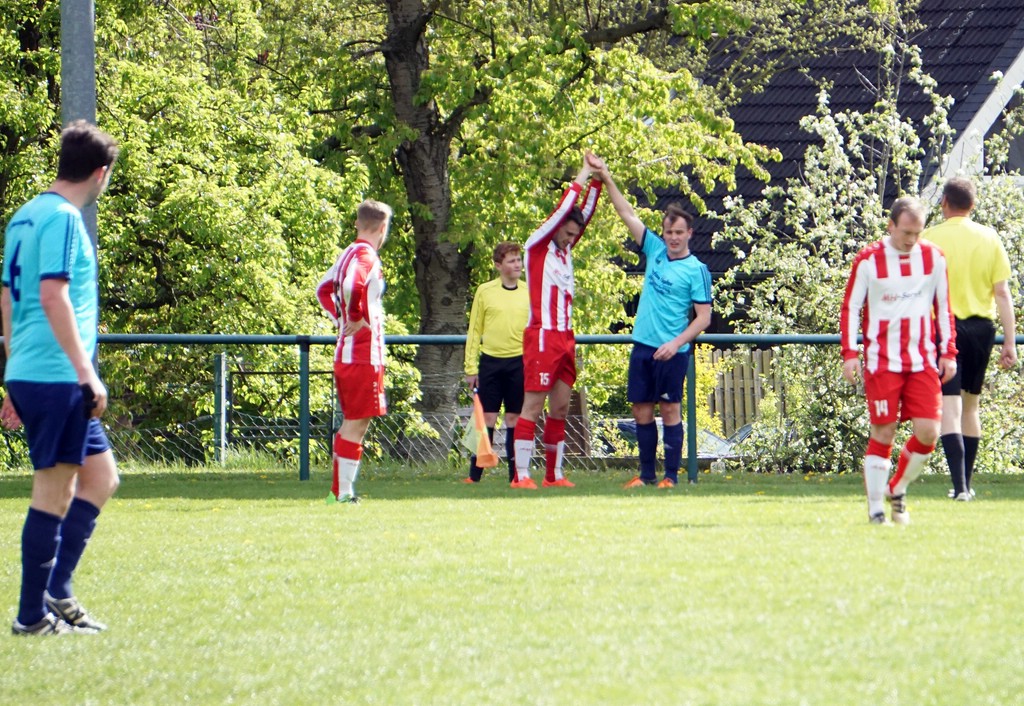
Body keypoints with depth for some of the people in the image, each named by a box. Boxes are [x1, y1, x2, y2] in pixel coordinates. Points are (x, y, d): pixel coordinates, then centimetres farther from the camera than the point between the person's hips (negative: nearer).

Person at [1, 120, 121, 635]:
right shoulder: (63, 219, -12)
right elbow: (53, 296, -21)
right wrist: (87, 372, -20)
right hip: (55, 377, -10)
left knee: (101, 474, 14)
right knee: (54, 491, -4)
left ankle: (56, 591, 11)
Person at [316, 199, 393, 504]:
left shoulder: (349, 254, 15)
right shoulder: (366, 256, -13)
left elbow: (324, 289, 26)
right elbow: (352, 285, -32)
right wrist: (356, 319, -18)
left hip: (346, 352, 9)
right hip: (364, 352, -9)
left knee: (353, 422, 14)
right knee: (356, 422, -7)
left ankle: (343, 489, 15)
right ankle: (341, 492, -8)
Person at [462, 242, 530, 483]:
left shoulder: (529, 293, 5)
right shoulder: (485, 291, 2)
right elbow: (474, 331, 5)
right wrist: (471, 367, 2)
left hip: (519, 362, 1)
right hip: (490, 361, -1)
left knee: (514, 420, 4)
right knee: (486, 419, -1)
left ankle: (515, 473, 8)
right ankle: (475, 474, 3)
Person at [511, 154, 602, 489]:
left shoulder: (564, 251, 16)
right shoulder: (537, 246, -3)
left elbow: (584, 214, 15)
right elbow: (562, 211, -11)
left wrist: (596, 181, 4)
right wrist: (581, 178, -3)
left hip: (565, 338, 8)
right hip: (542, 336, -8)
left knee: (560, 407, 8)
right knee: (533, 406, -8)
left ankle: (554, 474, 12)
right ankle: (521, 475, -9)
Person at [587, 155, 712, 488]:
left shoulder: (697, 271, -6)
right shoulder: (655, 251, 9)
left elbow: (703, 317, -8)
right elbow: (628, 215, 12)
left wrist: (676, 343, -18)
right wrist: (607, 180, 7)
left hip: (671, 352, -6)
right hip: (642, 346, 6)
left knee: (670, 410, -2)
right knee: (641, 411, 7)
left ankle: (671, 476, 3)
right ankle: (647, 474, 14)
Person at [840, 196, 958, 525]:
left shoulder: (934, 258, 5)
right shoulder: (868, 260, -4)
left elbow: (944, 308, 13)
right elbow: (850, 308, 0)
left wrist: (948, 352, 8)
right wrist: (849, 354, -7)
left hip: (923, 361, 3)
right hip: (882, 361, -3)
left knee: (928, 433, -4)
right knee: (883, 433, -4)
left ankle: (897, 490, 19)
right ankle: (876, 508, 5)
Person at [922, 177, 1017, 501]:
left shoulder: (930, 238, -5)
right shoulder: (989, 238, 4)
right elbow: (1002, 293, 2)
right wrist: (1010, 341, 5)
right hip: (981, 328, 4)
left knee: (949, 408, -7)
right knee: (971, 406, 18)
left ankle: (959, 485, -19)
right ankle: (966, 483, 24)